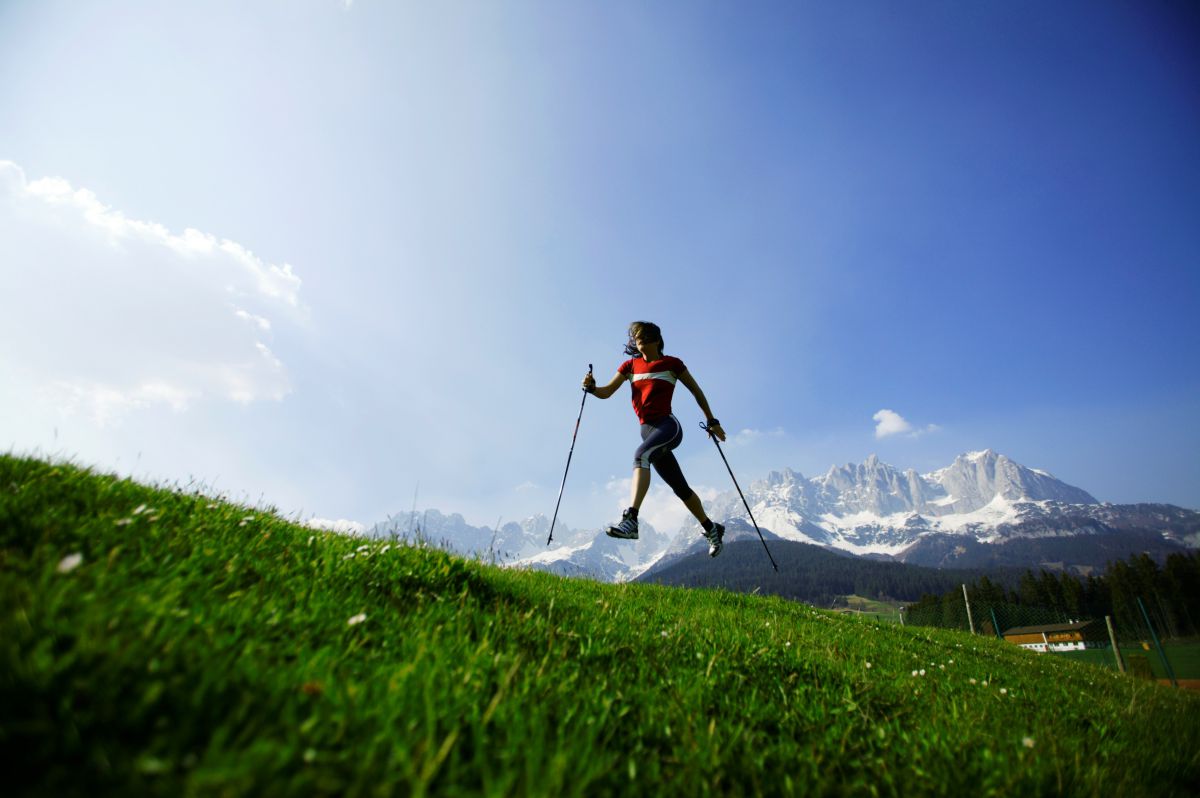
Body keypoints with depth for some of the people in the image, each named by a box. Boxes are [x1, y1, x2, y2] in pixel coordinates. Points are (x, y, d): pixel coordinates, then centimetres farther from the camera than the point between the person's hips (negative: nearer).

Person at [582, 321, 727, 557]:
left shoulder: (671, 364, 2)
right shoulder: (631, 365, 13)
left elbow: (696, 391, 9)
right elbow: (607, 392, 7)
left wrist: (712, 422, 11)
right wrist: (591, 387, -14)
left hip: (668, 425, -5)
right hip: (648, 430, 6)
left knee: (641, 454, -35)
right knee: (680, 488, 13)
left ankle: (630, 520, -46)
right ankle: (711, 528, 32)